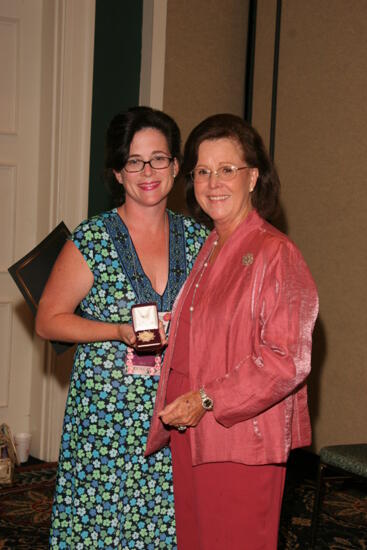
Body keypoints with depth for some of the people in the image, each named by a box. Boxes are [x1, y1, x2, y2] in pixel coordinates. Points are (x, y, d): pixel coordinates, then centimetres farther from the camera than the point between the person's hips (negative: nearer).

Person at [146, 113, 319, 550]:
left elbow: (288, 359, -17)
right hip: (190, 434, 8)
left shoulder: (275, 253, -14)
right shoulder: (207, 250, 12)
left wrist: (208, 399, -18)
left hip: (241, 439, -7)